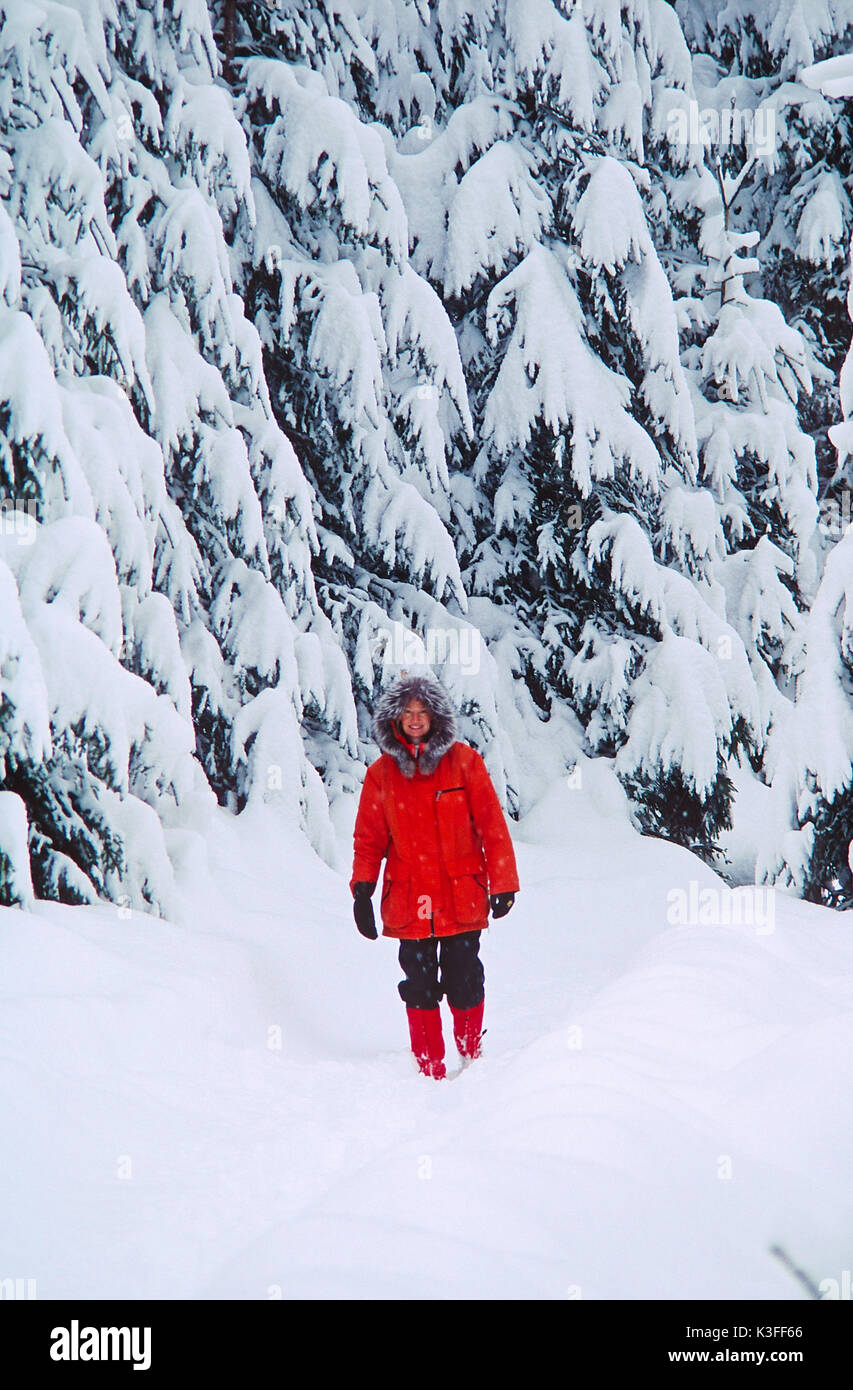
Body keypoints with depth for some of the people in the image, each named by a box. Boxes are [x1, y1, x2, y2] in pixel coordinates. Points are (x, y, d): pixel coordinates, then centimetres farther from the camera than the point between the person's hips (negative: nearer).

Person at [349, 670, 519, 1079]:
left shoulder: (463, 762, 1)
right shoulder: (382, 773, 6)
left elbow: (492, 826, 3)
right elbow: (368, 839, 10)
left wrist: (503, 885, 0)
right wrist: (362, 890, -2)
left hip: (463, 898, -1)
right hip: (408, 902, 1)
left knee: (464, 980, 0)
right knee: (420, 984, 1)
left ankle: (471, 1055, 20)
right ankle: (430, 1068, 11)